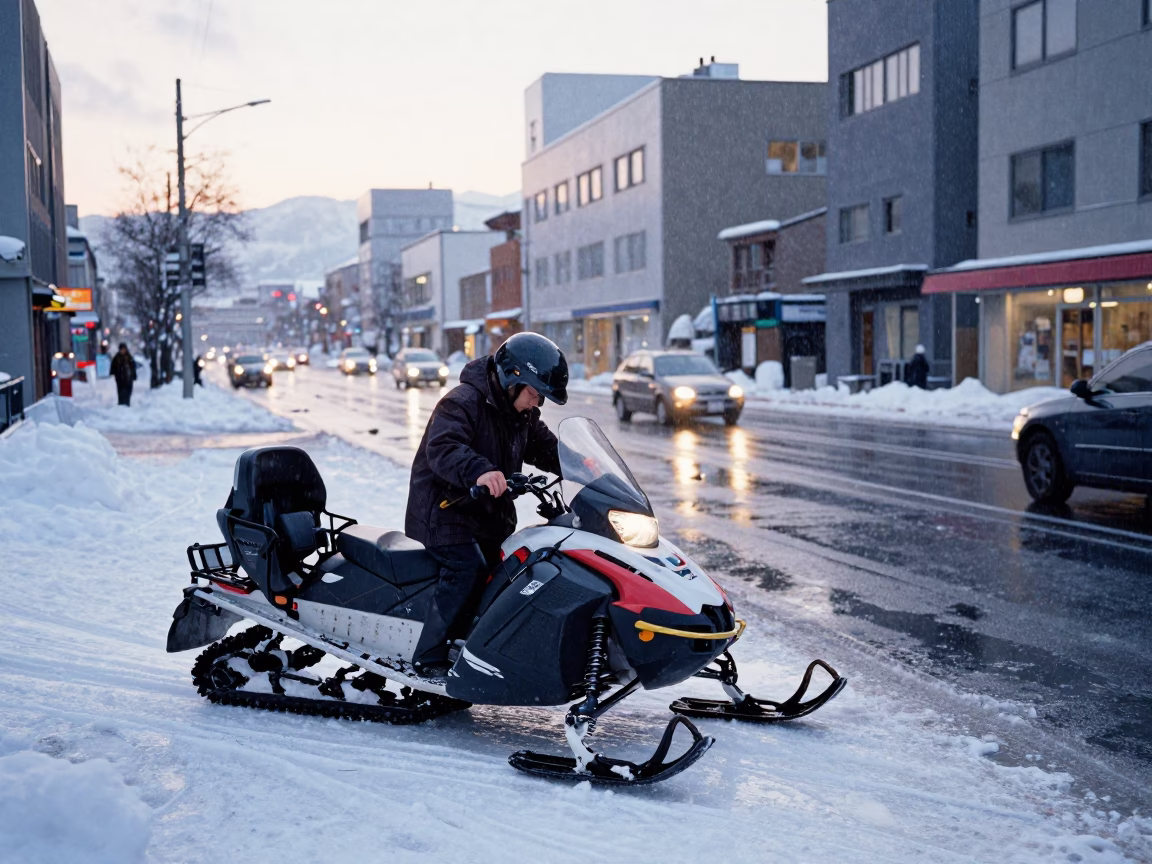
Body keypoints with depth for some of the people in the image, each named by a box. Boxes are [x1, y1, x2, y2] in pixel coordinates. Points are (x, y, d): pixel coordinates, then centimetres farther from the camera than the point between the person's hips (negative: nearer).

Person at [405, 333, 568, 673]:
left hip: (491, 514, 9)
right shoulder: (462, 402, -19)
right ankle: (429, 657, -20)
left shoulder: (522, 415, 9)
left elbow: (544, 448, 21)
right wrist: (478, 471, -53)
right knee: (468, 568, -25)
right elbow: (442, 448, -35)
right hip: (444, 508, -9)